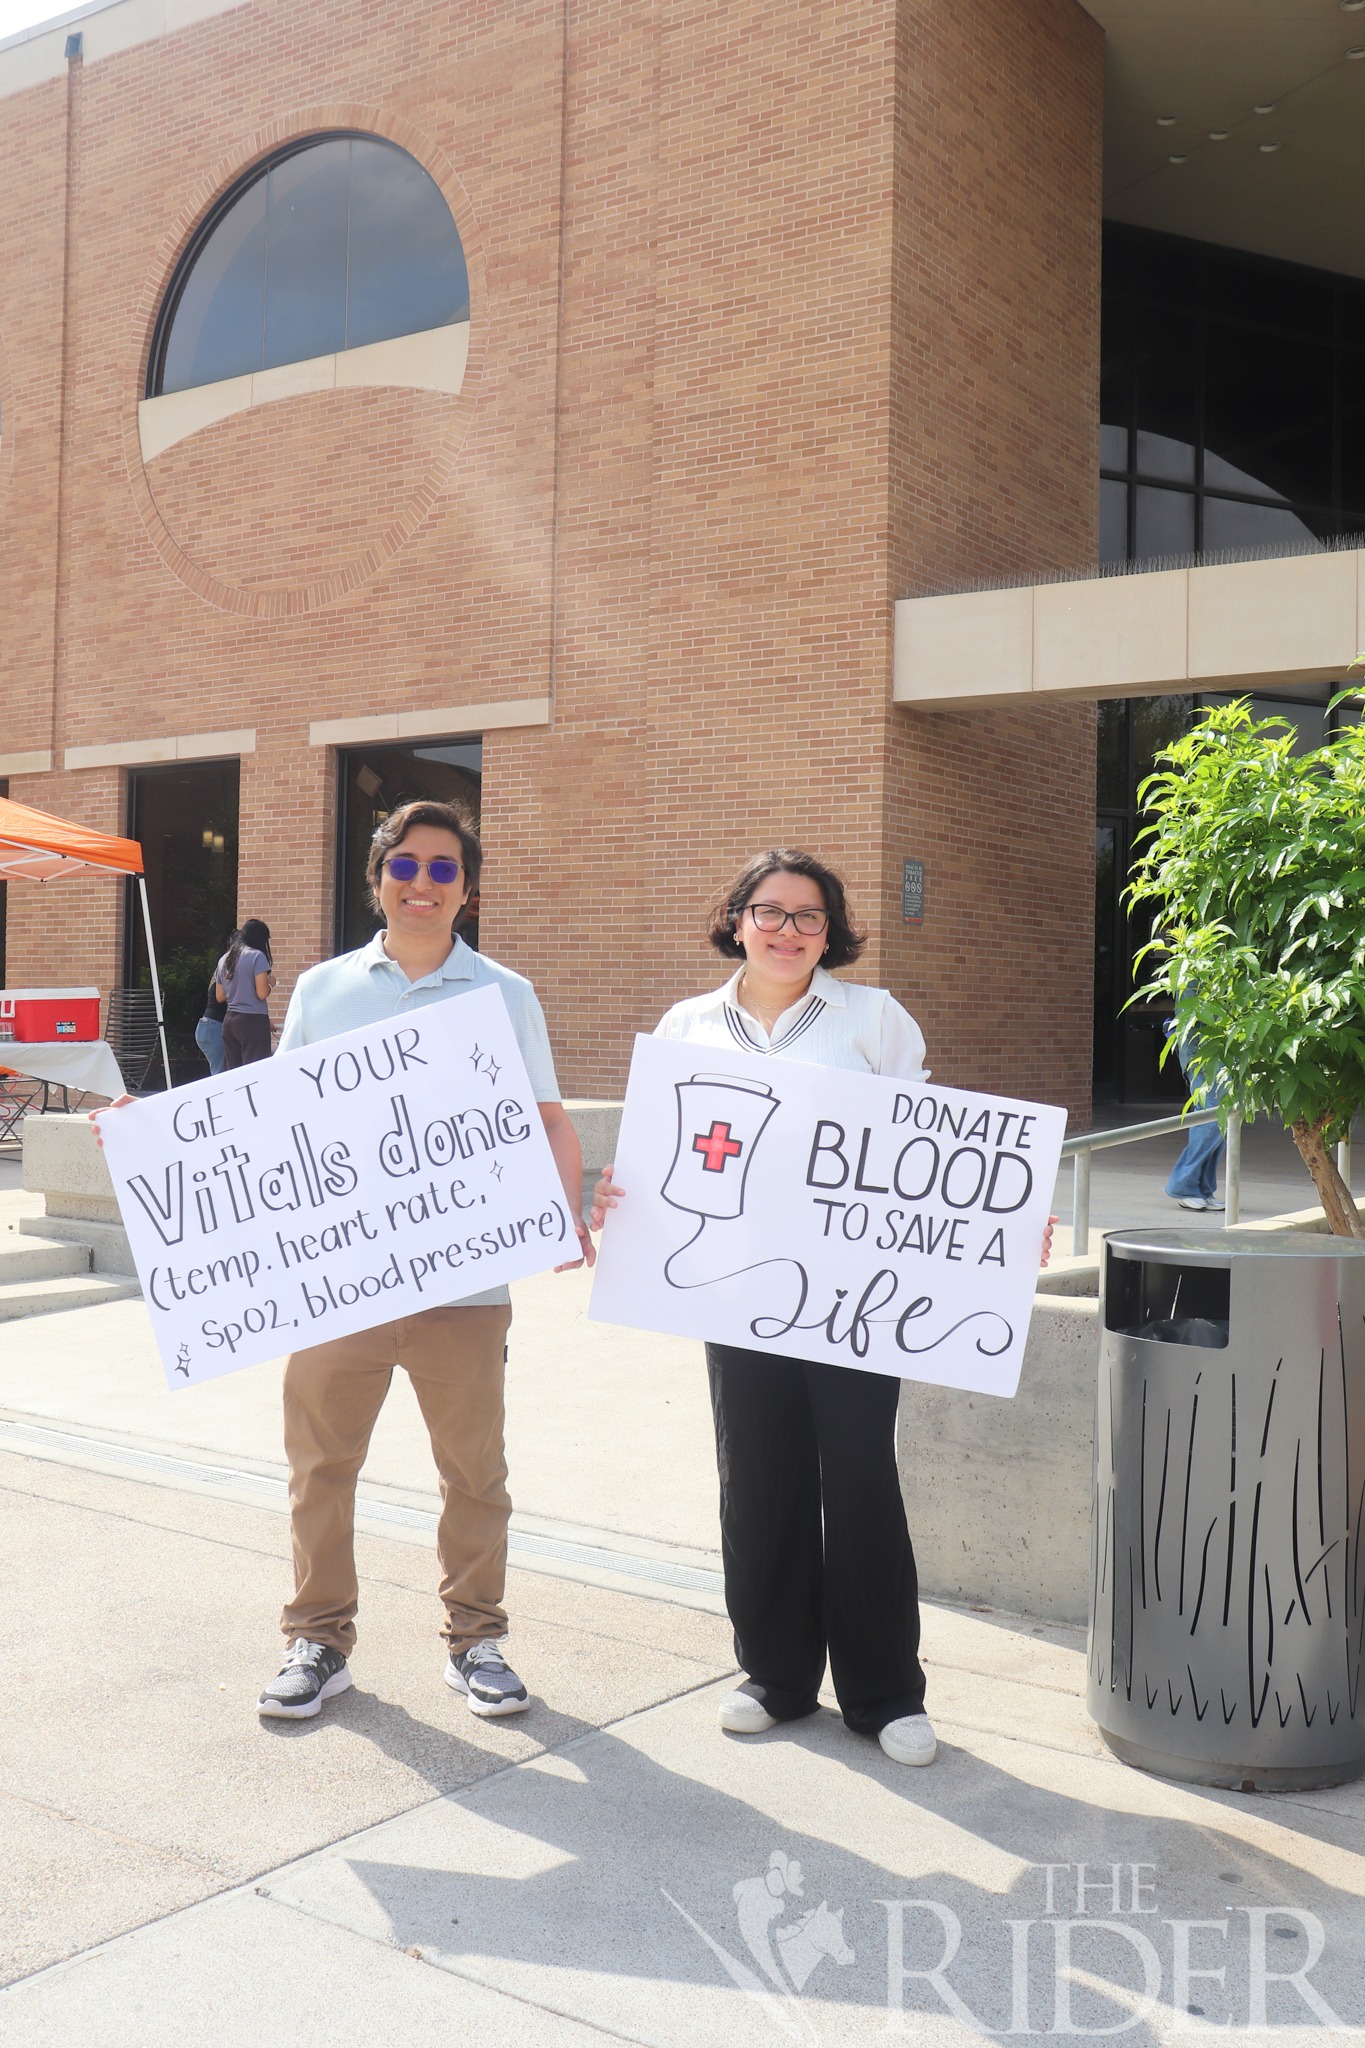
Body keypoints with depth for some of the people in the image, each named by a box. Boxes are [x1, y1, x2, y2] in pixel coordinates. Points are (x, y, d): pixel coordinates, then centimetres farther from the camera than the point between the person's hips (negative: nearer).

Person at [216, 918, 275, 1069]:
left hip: (229, 1021, 7)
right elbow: (262, 993, -12)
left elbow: (220, 997, 17)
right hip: (253, 1021, -7)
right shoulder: (257, 956, -7)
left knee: (231, 1073, 6)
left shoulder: (224, 959, 14)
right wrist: (270, 983, 7)